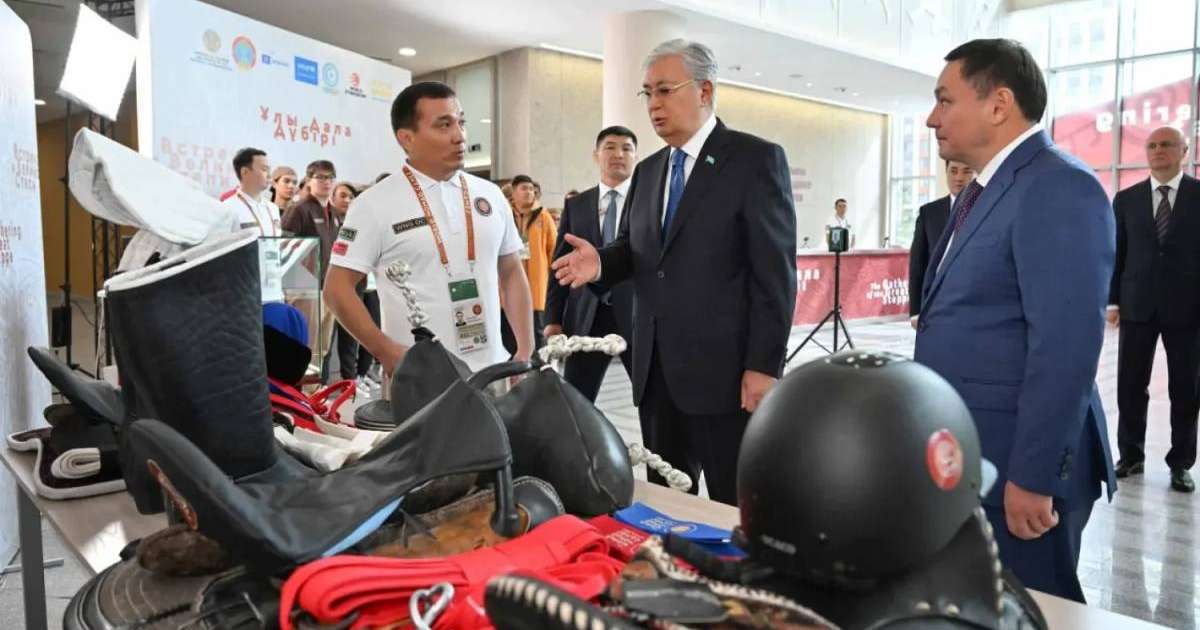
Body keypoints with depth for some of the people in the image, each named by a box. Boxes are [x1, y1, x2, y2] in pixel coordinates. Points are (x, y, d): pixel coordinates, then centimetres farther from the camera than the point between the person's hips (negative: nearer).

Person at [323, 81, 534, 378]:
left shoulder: (491, 196, 8)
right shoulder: (376, 204, -6)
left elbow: (512, 274, 13)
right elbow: (338, 287, -5)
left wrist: (526, 351, 5)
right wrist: (386, 351, -14)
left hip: (492, 371, 4)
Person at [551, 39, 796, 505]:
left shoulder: (756, 159, -6)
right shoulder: (648, 170, 15)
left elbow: (775, 272, -11)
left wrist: (764, 366, -16)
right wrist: (601, 262, -7)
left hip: (725, 369, -6)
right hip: (656, 369, 7)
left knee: (736, 510, 5)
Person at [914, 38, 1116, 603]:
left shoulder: (1059, 188, -16)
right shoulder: (982, 191, 14)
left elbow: (1066, 344, -23)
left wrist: (1033, 476, -22)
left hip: (1015, 465, -9)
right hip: (965, 458, 9)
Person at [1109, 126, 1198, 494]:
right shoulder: (1126, 199, 7)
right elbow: (1117, 253, 7)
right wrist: (1113, 301, 2)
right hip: (1137, 306, 2)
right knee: (1130, 385, 5)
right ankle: (1131, 455, 18)